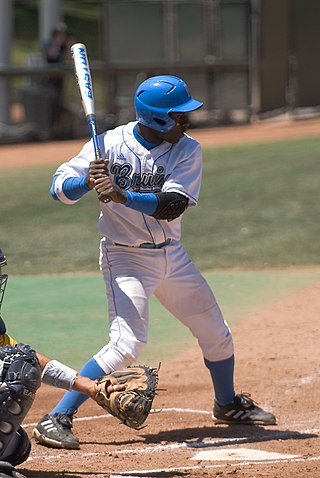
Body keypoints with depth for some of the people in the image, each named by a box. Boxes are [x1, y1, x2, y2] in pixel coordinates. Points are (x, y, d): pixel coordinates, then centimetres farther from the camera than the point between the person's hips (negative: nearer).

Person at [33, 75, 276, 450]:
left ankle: (227, 404, 42)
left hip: (172, 256, 5)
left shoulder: (187, 149, -7)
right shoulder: (110, 145, -14)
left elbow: (172, 205, -21)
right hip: (125, 257, -5)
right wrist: (89, 182, -35)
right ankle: (56, 419, -20)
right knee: (128, 342, -22)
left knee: (216, 334, 16)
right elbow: (60, 188, -14)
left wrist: (121, 196, -34)